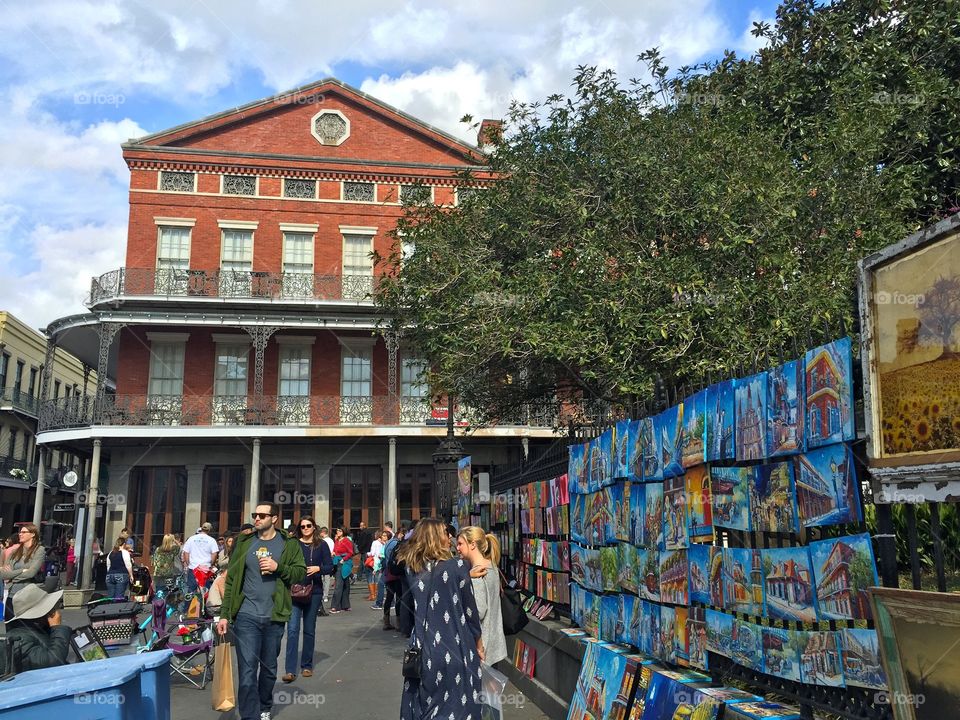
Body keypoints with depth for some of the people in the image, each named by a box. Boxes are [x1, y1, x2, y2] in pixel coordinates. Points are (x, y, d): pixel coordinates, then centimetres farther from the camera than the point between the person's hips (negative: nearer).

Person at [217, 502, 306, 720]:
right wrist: (224, 614, 1)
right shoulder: (244, 544, 4)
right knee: (247, 671, -6)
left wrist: (278, 567, -18)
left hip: (274, 617, 1)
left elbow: (301, 572, -2)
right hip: (246, 616, 0)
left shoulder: (289, 545, 1)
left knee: (269, 668, 15)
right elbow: (231, 580, 5)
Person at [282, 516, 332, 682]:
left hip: (314, 591, 1)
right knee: (292, 629, -10)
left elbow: (330, 567, 1)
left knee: (309, 630, 9)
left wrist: (318, 568, -17)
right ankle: (290, 670, -9)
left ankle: (307, 666, 22)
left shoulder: (321, 545, 4)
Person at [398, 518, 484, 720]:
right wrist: (479, 643, 11)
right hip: (454, 651, -4)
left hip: (422, 650, 4)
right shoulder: (457, 566, -10)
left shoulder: (412, 568, 1)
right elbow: (470, 609, -5)